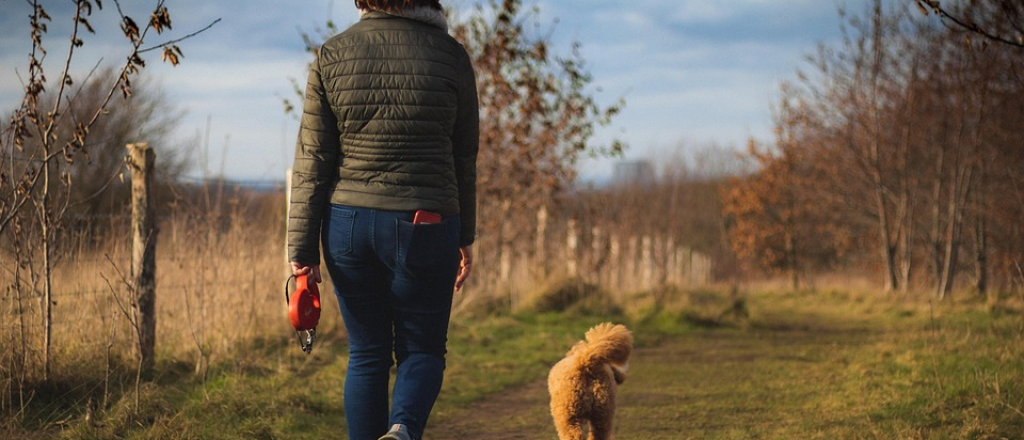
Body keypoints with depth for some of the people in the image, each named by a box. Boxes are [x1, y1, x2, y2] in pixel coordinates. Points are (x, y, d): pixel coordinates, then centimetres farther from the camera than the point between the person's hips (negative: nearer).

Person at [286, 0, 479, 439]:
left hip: (348, 222, 2)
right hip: (424, 225, -2)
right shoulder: (450, 55, -3)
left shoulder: (332, 55, -1)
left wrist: (302, 249, 1)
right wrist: (465, 236, 14)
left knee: (367, 354, 14)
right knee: (422, 350, 11)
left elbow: (312, 162, -2)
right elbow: (464, 158, 4)